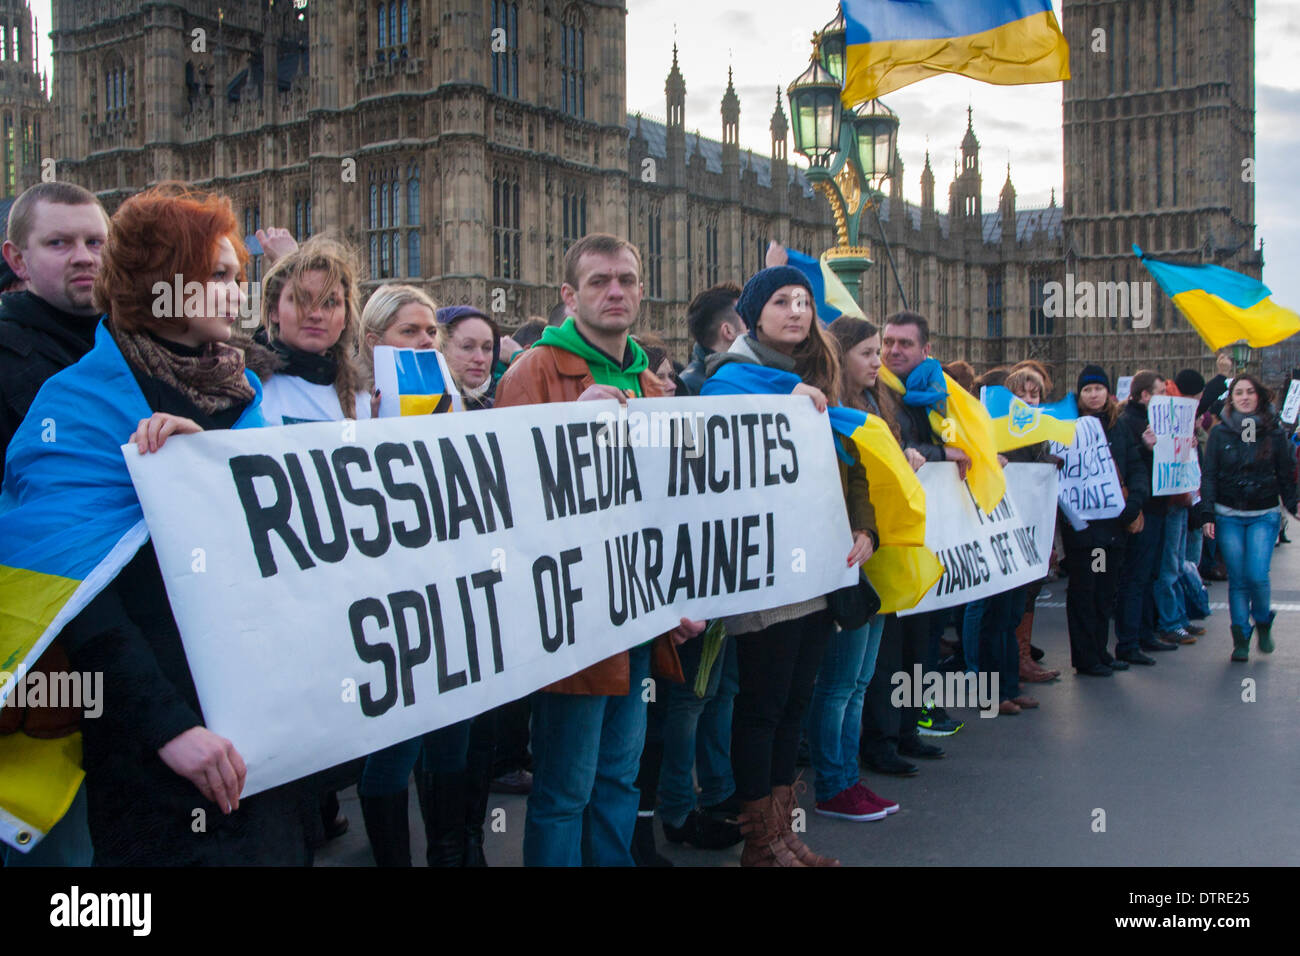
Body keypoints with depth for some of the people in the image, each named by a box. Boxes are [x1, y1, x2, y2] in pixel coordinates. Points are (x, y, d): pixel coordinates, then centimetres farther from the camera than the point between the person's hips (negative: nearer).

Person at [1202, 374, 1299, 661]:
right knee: (1237, 579, 1)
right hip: (1228, 516, 1)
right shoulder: (1220, 433, 1)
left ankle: (1263, 622, 15)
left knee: (1257, 575, -13)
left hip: (1264, 516, 0)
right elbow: (1209, 476, 0)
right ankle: (1241, 638, 12)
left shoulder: (1273, 433, 2)